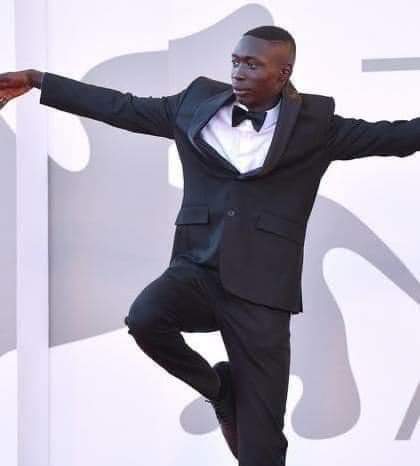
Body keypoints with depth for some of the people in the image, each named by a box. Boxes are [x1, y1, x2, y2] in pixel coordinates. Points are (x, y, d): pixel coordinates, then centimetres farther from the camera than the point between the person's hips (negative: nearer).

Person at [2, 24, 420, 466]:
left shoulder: (314, 122, 1)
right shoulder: (197, 102, 7)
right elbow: (120, 107, 12)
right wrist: (37, 81, 12)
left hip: (260, 285, -2)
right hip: (196, 268, 2)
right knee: (145, 317, -30)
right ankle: (218, 386, 1)